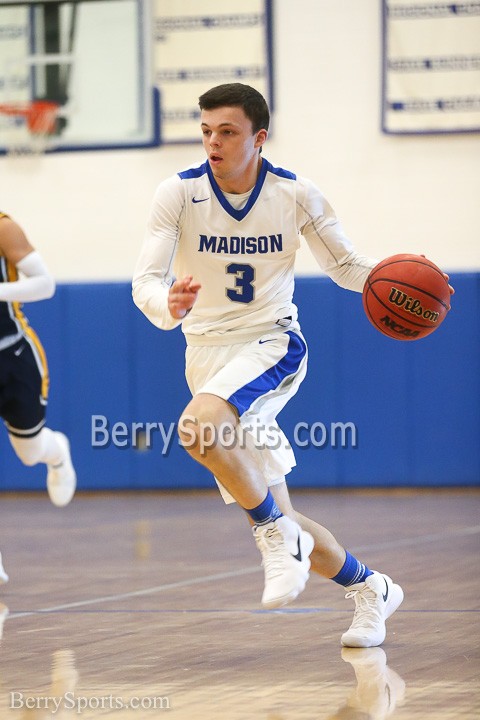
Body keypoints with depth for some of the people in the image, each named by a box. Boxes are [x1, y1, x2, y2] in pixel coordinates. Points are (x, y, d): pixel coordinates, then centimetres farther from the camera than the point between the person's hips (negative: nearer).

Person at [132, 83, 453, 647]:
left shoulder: (294, 195, -6)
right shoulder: (179, 194, -7)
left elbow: (343, 264, 7)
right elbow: (144, 280, -13)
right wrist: (169, 306, -37)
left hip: (271, 346, -3)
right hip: (207, 357, 3)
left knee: (198, 426, -36)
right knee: (273, 517, 5)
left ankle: (278, 535, -19)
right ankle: (370, 590, 26)